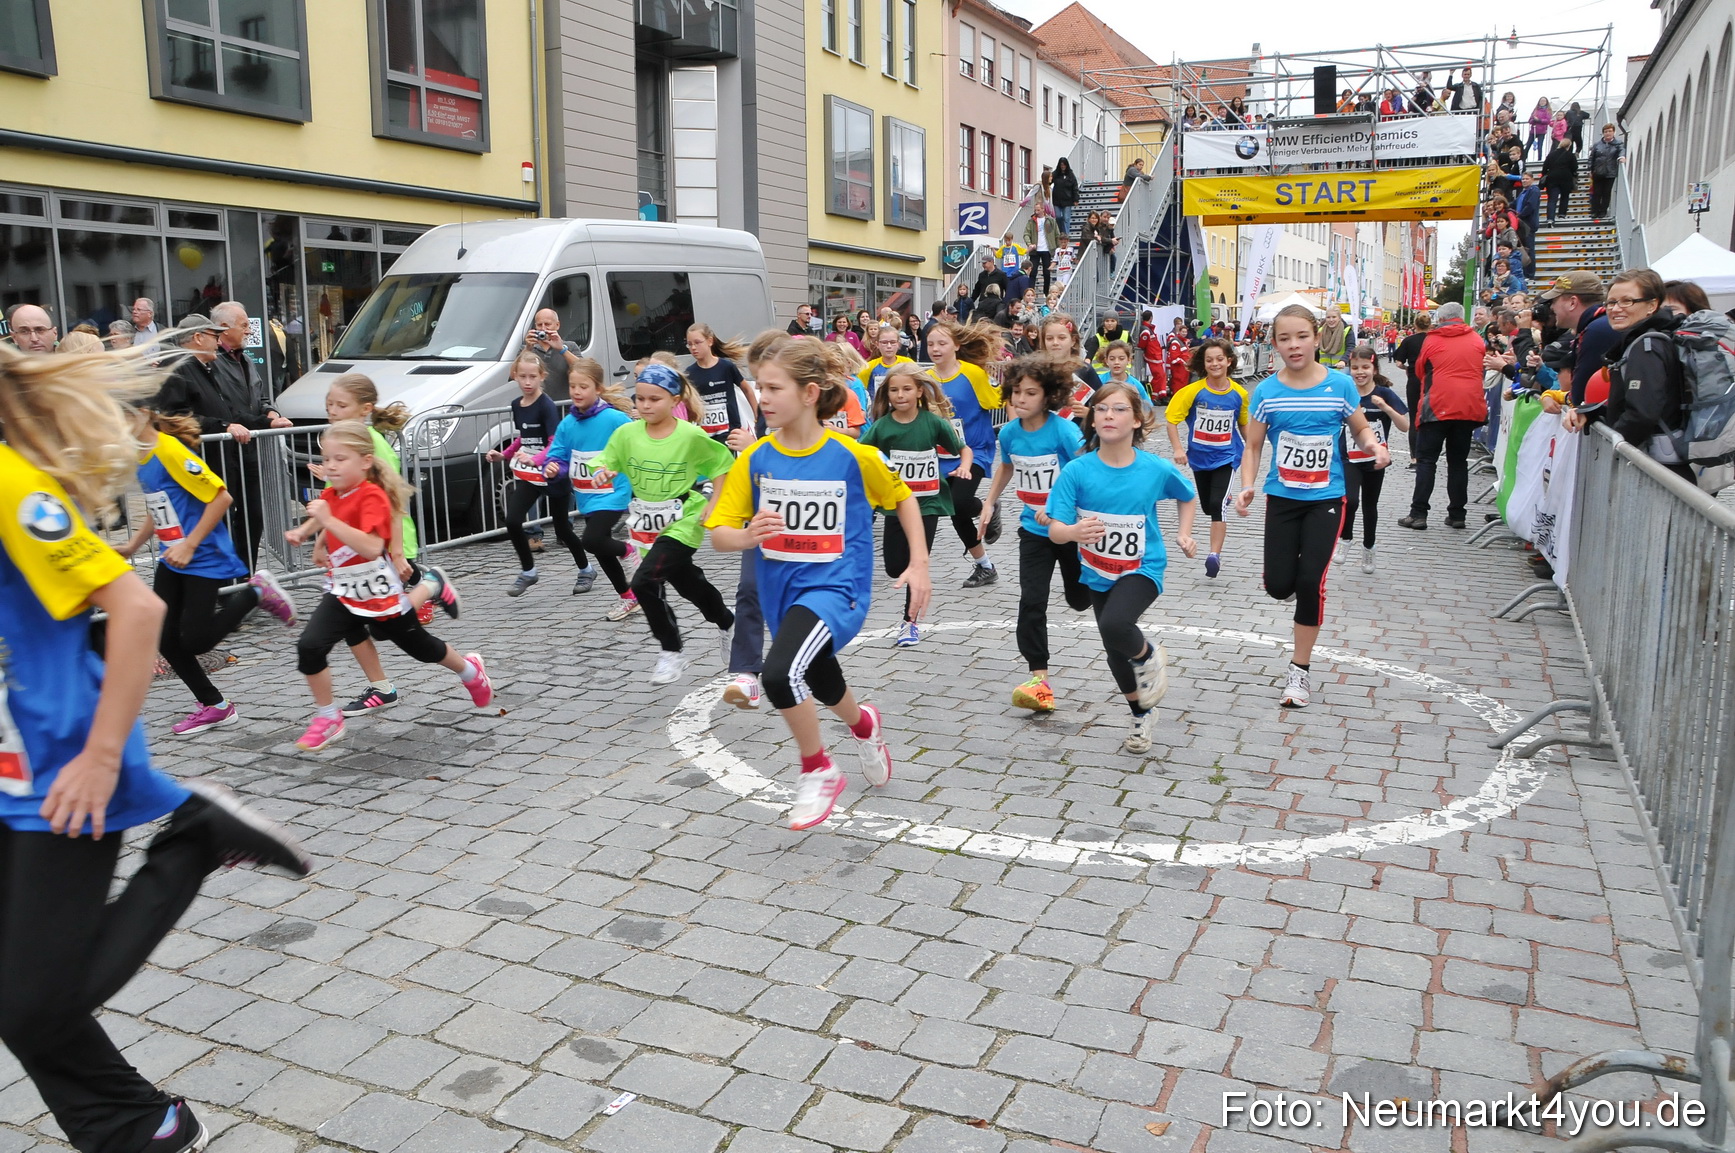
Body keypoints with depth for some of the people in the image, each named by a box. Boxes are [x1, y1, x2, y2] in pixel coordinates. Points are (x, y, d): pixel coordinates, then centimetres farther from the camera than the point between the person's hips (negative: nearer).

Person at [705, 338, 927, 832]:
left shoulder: (853, 456, -12)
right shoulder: (755, 459, -5)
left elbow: (903, 498, 5)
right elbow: (718, 533, -3)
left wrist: (919, 563, -2)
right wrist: (748, 535, -25)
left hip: (835, 588, -5)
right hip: (781, 592, 5)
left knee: (780, 673, -29)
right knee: (824, 687, 25)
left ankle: (819, 772, -4)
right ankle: (865, 724, 62)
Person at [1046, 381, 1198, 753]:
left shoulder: (1158, 469, -14)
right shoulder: (1077, 471, -16)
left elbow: (1187, 496, 10)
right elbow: (1055, 531, -21)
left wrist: (1185, 533, -2)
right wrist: (1075, 531, -42)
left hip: (1142, 569, -3)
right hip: (1098, 573, 3)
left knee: (1114, 625, -32)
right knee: (1114, 651, 18)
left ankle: (1150, 656, 4)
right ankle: (1142, 715, 44)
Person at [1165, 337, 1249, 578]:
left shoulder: (1239, 393, -6)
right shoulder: (1193, 391, -12)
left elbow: (1243, 424, 9)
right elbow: (1172, 420, -9)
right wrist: (1178, 449, -19)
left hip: (1226, 456, -2)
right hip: (1199, 456, 2)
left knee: (1218, 504, -16)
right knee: (1207, 506, 16)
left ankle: (1214, 554, -13)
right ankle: (1221, 527, 50)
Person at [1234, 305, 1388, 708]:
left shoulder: (1340, 385, -6)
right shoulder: (1266, 391, -4)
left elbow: (1361, 430, 7)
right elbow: (1253, 447, 1)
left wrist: (1375, 446, -16)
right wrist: (1247, 488, -14)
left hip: (1326, 498, -1)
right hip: (1282, 497, 1)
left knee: (1310, 581, -6)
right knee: (1279, 586, -5)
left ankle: (1299, 670, 9)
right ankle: (1294, 579, 36)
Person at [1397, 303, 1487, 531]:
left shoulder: (1432, 340, -2)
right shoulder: (1477, 339, 7)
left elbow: (1420, 371, 8)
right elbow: (1482, 369, 19)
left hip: (1438, 406, -3)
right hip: (1469, 407, 3)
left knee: (1426, 460, 1)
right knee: (1458, 461, 11)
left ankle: (1418, 514, -6)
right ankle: (1457, 514, 11)